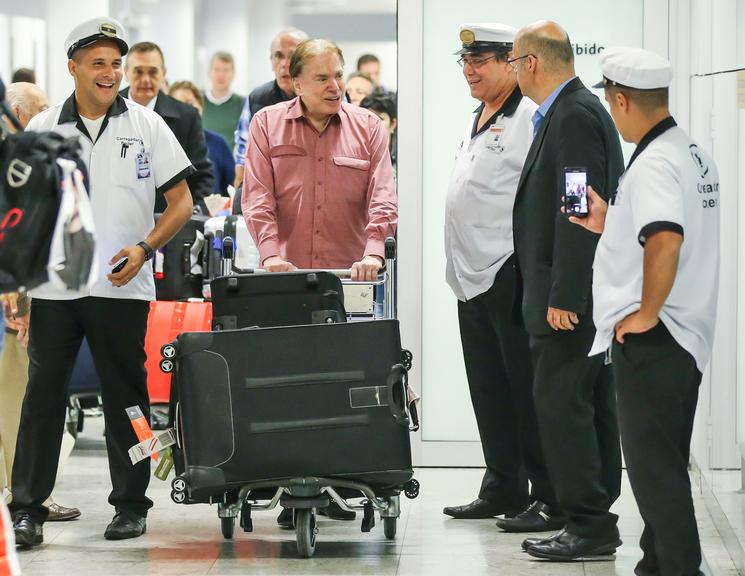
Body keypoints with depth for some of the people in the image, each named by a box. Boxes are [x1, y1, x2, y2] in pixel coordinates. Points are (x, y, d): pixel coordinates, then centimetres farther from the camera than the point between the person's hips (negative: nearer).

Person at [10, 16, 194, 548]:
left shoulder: (147, 127, 4)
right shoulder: (42, 129, 7)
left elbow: (181, 202, 4)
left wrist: (145, 248, -10)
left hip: (122, 286, -1)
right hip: (54, 286, 1)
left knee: (126, 396, 5)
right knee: (43, 394, 0)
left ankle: (131, 505, 15)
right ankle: (28, 508, 4)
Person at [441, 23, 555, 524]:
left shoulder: (531, 117, -11)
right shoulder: (478, 121, 18)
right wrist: (461, 269, 18)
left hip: (511, 276, -9)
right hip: (473, 279, 9)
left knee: (527, 392, -5)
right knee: (489, 393, 14)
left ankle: (551, 497, 1)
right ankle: (503, 490, 22)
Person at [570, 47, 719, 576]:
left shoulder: (652, 165, -19)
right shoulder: (694, 155, 12)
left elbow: (666, 241, -34)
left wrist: (647, 313, -23)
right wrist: (611, 224, 20)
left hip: (652, 337, -10)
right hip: (686, 337, 10)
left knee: (654, 467, -4)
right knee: (665, 464, 18)